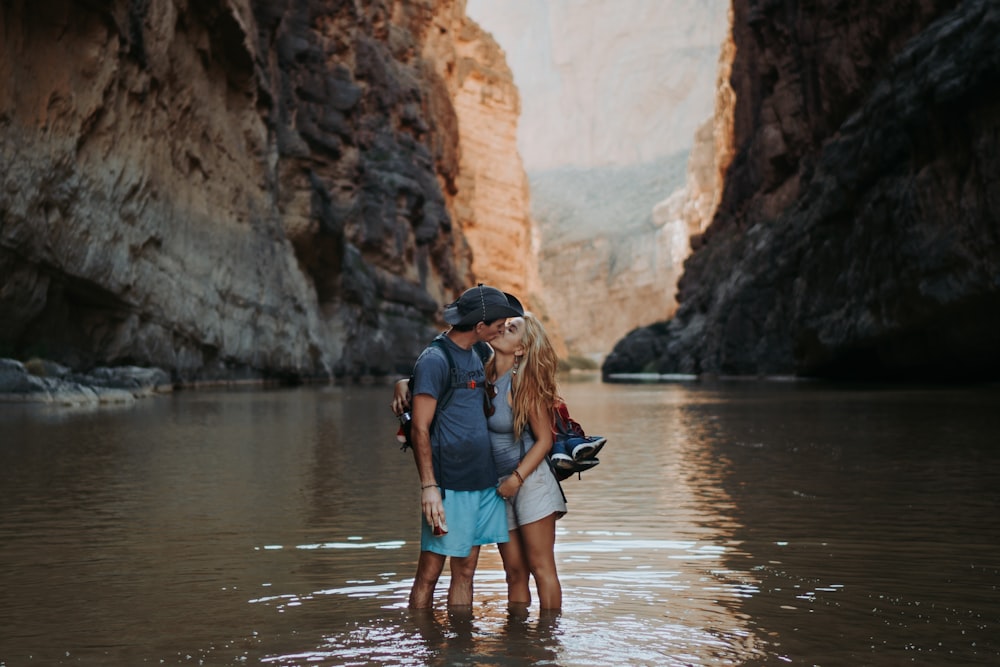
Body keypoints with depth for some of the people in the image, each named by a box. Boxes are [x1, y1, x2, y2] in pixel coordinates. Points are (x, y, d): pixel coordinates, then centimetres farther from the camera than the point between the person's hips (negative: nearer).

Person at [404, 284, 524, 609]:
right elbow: (420, 430, -13)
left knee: (465, 571, 11)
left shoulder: (475, 355, 15)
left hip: (483, 481, 8)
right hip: (449, 485, -8)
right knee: (429, 572, -1)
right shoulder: (434, 360, -10)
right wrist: (429, 487, -18)